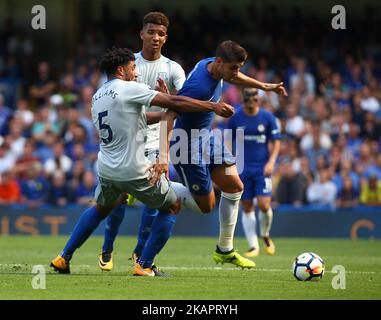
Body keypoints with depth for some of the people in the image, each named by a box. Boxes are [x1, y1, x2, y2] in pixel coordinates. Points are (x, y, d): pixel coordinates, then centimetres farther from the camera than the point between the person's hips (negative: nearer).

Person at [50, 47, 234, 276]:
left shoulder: (97, 97, 12)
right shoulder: (129, 89, -12)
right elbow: (173, 102, -16)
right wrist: (214, 107, -12)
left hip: (106, 170, 7)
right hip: (135, 171, -7)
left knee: (101, 209, 32)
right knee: (172, 206, 13)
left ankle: (64, 258, 27)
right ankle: (144, 265, 7)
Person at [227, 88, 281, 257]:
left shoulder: (267, 117, -1)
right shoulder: (235, 118, 1)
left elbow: (276, 141, 3)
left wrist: (271, 162, -10)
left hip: (262, 169, -1)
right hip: (242, 169, 1)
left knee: (264, 205, -12)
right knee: (247, 208, 0)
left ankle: (265, 235, 17)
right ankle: (253, 246, 7)